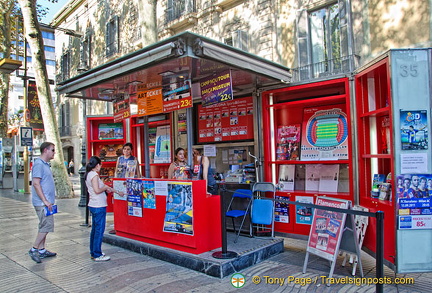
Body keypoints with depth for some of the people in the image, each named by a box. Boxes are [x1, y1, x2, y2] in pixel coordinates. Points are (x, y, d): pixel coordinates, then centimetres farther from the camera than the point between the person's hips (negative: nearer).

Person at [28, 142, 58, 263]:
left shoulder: (45, 164, 16)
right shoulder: (39, 164, -14)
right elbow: (36, 183, -20)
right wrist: (45, 201, -21)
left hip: (46, 202, 10)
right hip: (42, 203, -10)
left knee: (44, 226, 13)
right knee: (47, 226, -7)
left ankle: (42, 250, 21)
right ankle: (34, 249, 4)